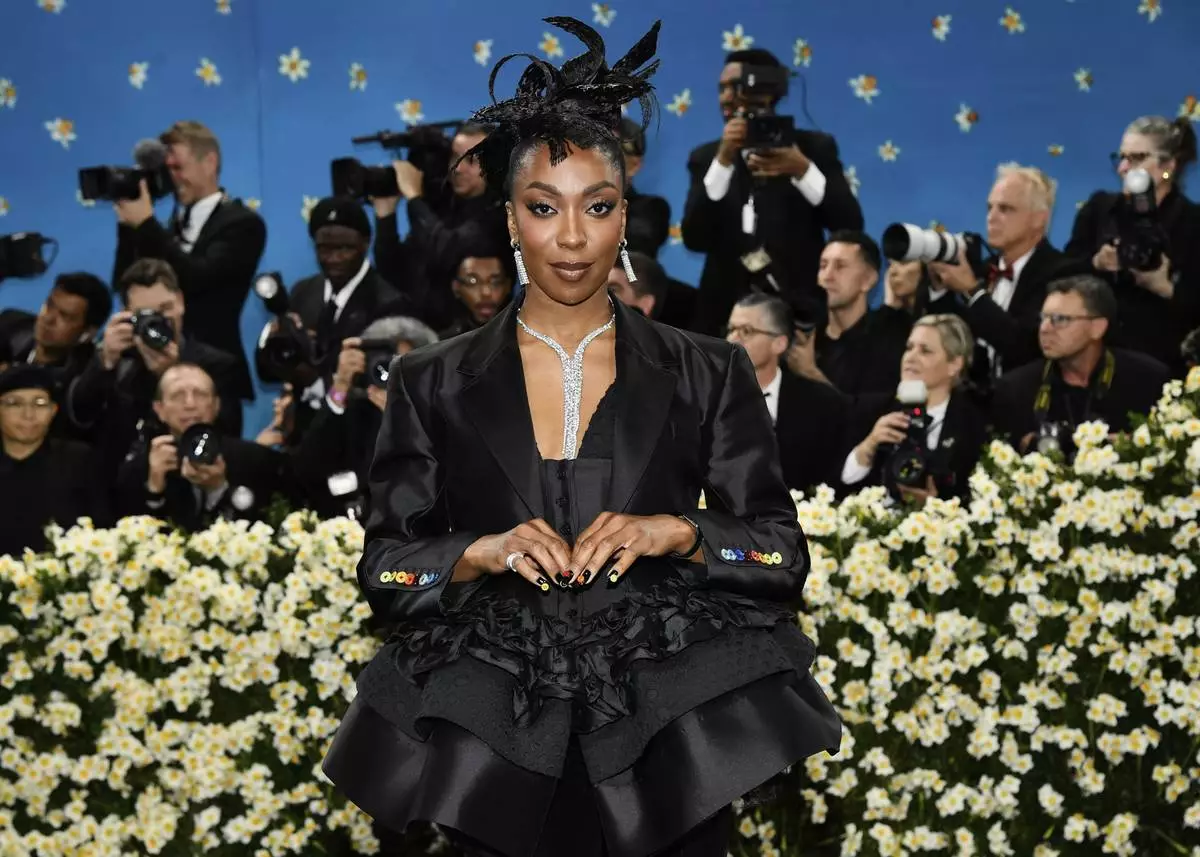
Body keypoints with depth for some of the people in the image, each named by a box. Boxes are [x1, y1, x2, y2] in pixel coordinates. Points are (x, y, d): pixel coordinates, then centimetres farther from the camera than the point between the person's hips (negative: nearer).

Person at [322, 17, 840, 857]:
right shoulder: (433, 384, 5)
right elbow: (385, 569, 4)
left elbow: (783, 556, 3)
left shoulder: (708, 374, 5)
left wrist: (678, 533, -16)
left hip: (667, 731, 0)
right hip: (495, 735, 0)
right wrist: (482, 553, -15)